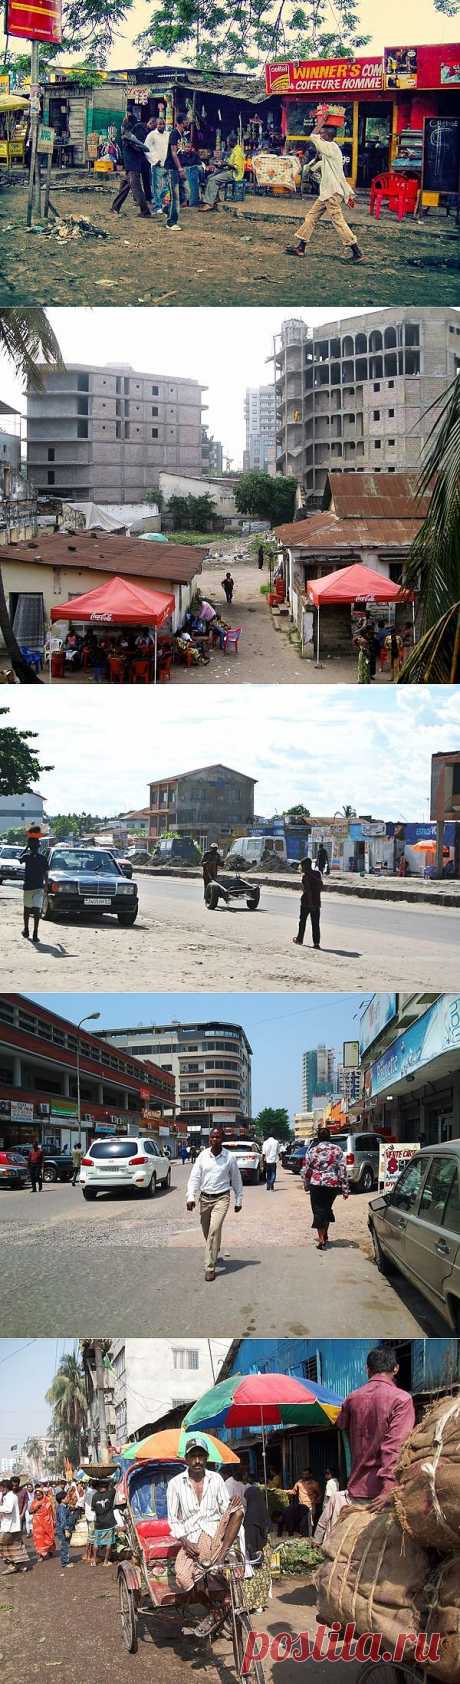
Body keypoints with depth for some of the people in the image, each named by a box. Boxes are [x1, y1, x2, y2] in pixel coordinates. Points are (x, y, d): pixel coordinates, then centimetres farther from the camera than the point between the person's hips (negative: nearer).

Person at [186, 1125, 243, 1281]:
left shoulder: (229, 1157, -5)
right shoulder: (203, 1155, 0)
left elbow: (236, 1180, 5)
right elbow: (194, 1177, -1)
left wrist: (239, 1200, 9)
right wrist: (191, 1197, -12)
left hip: (221, 1198, -4)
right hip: (204, 1198, 4)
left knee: (214, 1230, -18)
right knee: (207, 1231, 15)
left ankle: (210, 1267, -15)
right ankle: (214, 1255, 44)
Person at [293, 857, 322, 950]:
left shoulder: (305, 875, -13)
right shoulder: (317, 873, 5)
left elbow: (307, 890, -20)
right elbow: (321, 886, 12)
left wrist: (310, 902, -20)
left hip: (306, 902, -5)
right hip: (316, 902, 5)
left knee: (302, 921, 12)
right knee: (315, 923, 4)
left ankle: (299, 939, 24)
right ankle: (316, 942, -2)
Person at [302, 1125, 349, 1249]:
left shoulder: (313, 1150, -1)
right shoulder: (337, 1150, 0)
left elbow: (306, 1170, 1)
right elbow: (343, 1170, -4)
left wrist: (306, 1185, 14)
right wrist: (345, 1189, -1)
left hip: (316, 1184, -2)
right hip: (333, 1184, 2)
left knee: (319, 1210, 2)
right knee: (327, 1209, 20)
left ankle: (321, 1240, -6)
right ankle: (324, 1236, 31)